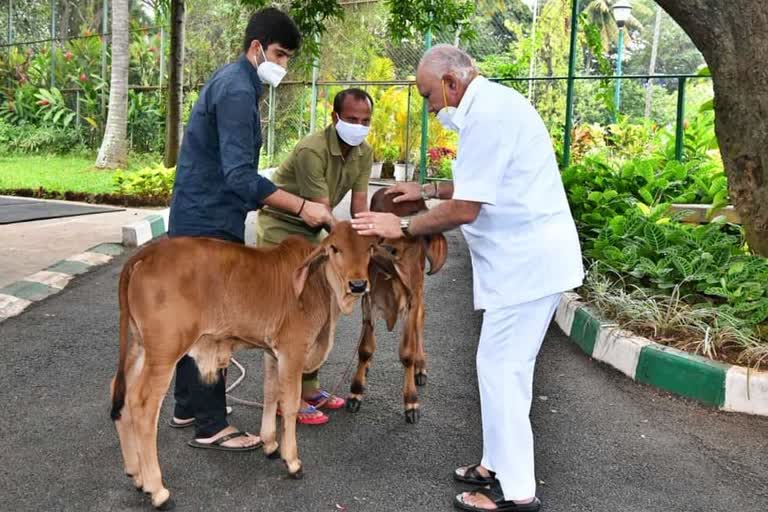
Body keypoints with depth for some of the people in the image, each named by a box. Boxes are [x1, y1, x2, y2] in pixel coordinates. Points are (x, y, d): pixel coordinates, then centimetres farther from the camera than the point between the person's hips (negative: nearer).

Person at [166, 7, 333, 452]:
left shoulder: (232, 83, 14)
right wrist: (301, 206, -27)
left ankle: (188, 407, 29)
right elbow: (240, 176, -27)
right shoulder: (238, 91, -18)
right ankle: (211, 427, 8)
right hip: (211, 224, -10)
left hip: (198, 220, 10)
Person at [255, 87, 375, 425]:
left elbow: (359, 205, -9)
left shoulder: (364, 153, -6)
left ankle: (309, 388, 21)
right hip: (280, 228, -8)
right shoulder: (311, 150, -28)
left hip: (312, 231, 8)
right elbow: (321, 211, -31)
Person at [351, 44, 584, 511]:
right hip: (527, 256, 10)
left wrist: (402, 227, -6)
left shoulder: (486, 113, -17)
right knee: (504, 366, 16)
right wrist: (426, 190, 21)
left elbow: (465, 210, -18)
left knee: (501, 368, -4)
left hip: (527, 261, -10)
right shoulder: (494, 103, 16)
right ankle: (499, 464, 27)